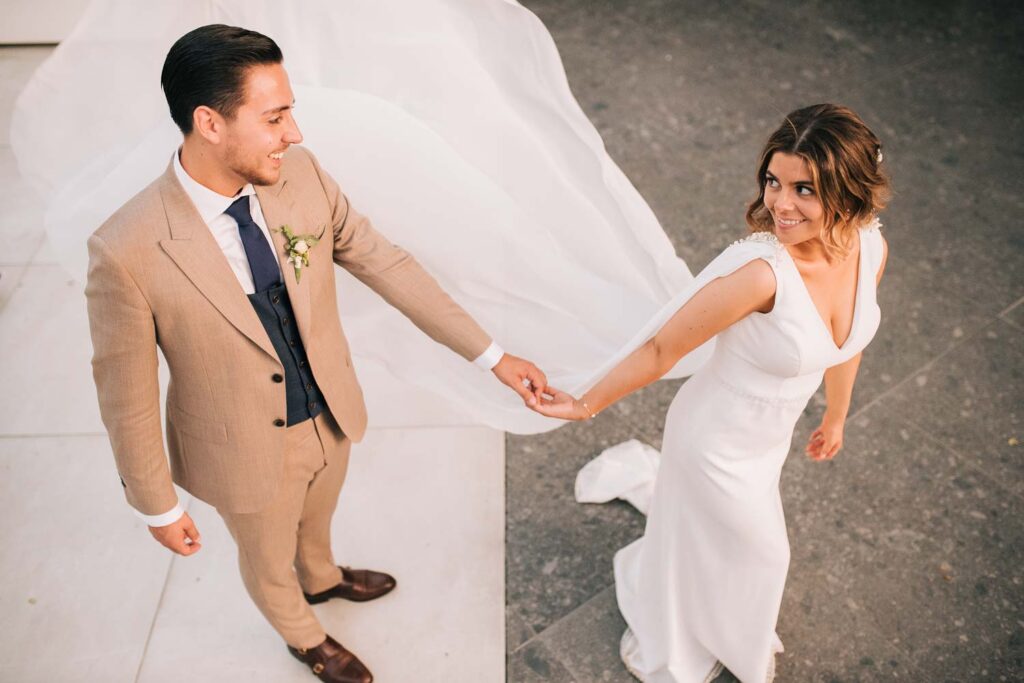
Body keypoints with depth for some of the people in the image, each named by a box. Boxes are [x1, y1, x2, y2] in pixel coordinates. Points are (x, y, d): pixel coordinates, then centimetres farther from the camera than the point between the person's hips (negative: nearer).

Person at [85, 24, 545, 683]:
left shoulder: (303, 174, -19)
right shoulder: (127, 251, -32)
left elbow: (386, 262, -10)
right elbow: (126, 393, -19)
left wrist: (493, 355, -10)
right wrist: (159, 506, -7)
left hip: (332, 414, 4)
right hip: (249, 451, -4)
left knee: (317, 517, 35)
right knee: (269, 559, 27)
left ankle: (321, 577, 70)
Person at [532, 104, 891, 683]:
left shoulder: (871, 248, -16)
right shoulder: (760, 270, -38)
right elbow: (661, 352, -26)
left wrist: (836, 417, 18)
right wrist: (586, 406, -14)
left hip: (771, 435, 5)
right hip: (719, 445, -5)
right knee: (755, 551, 20)